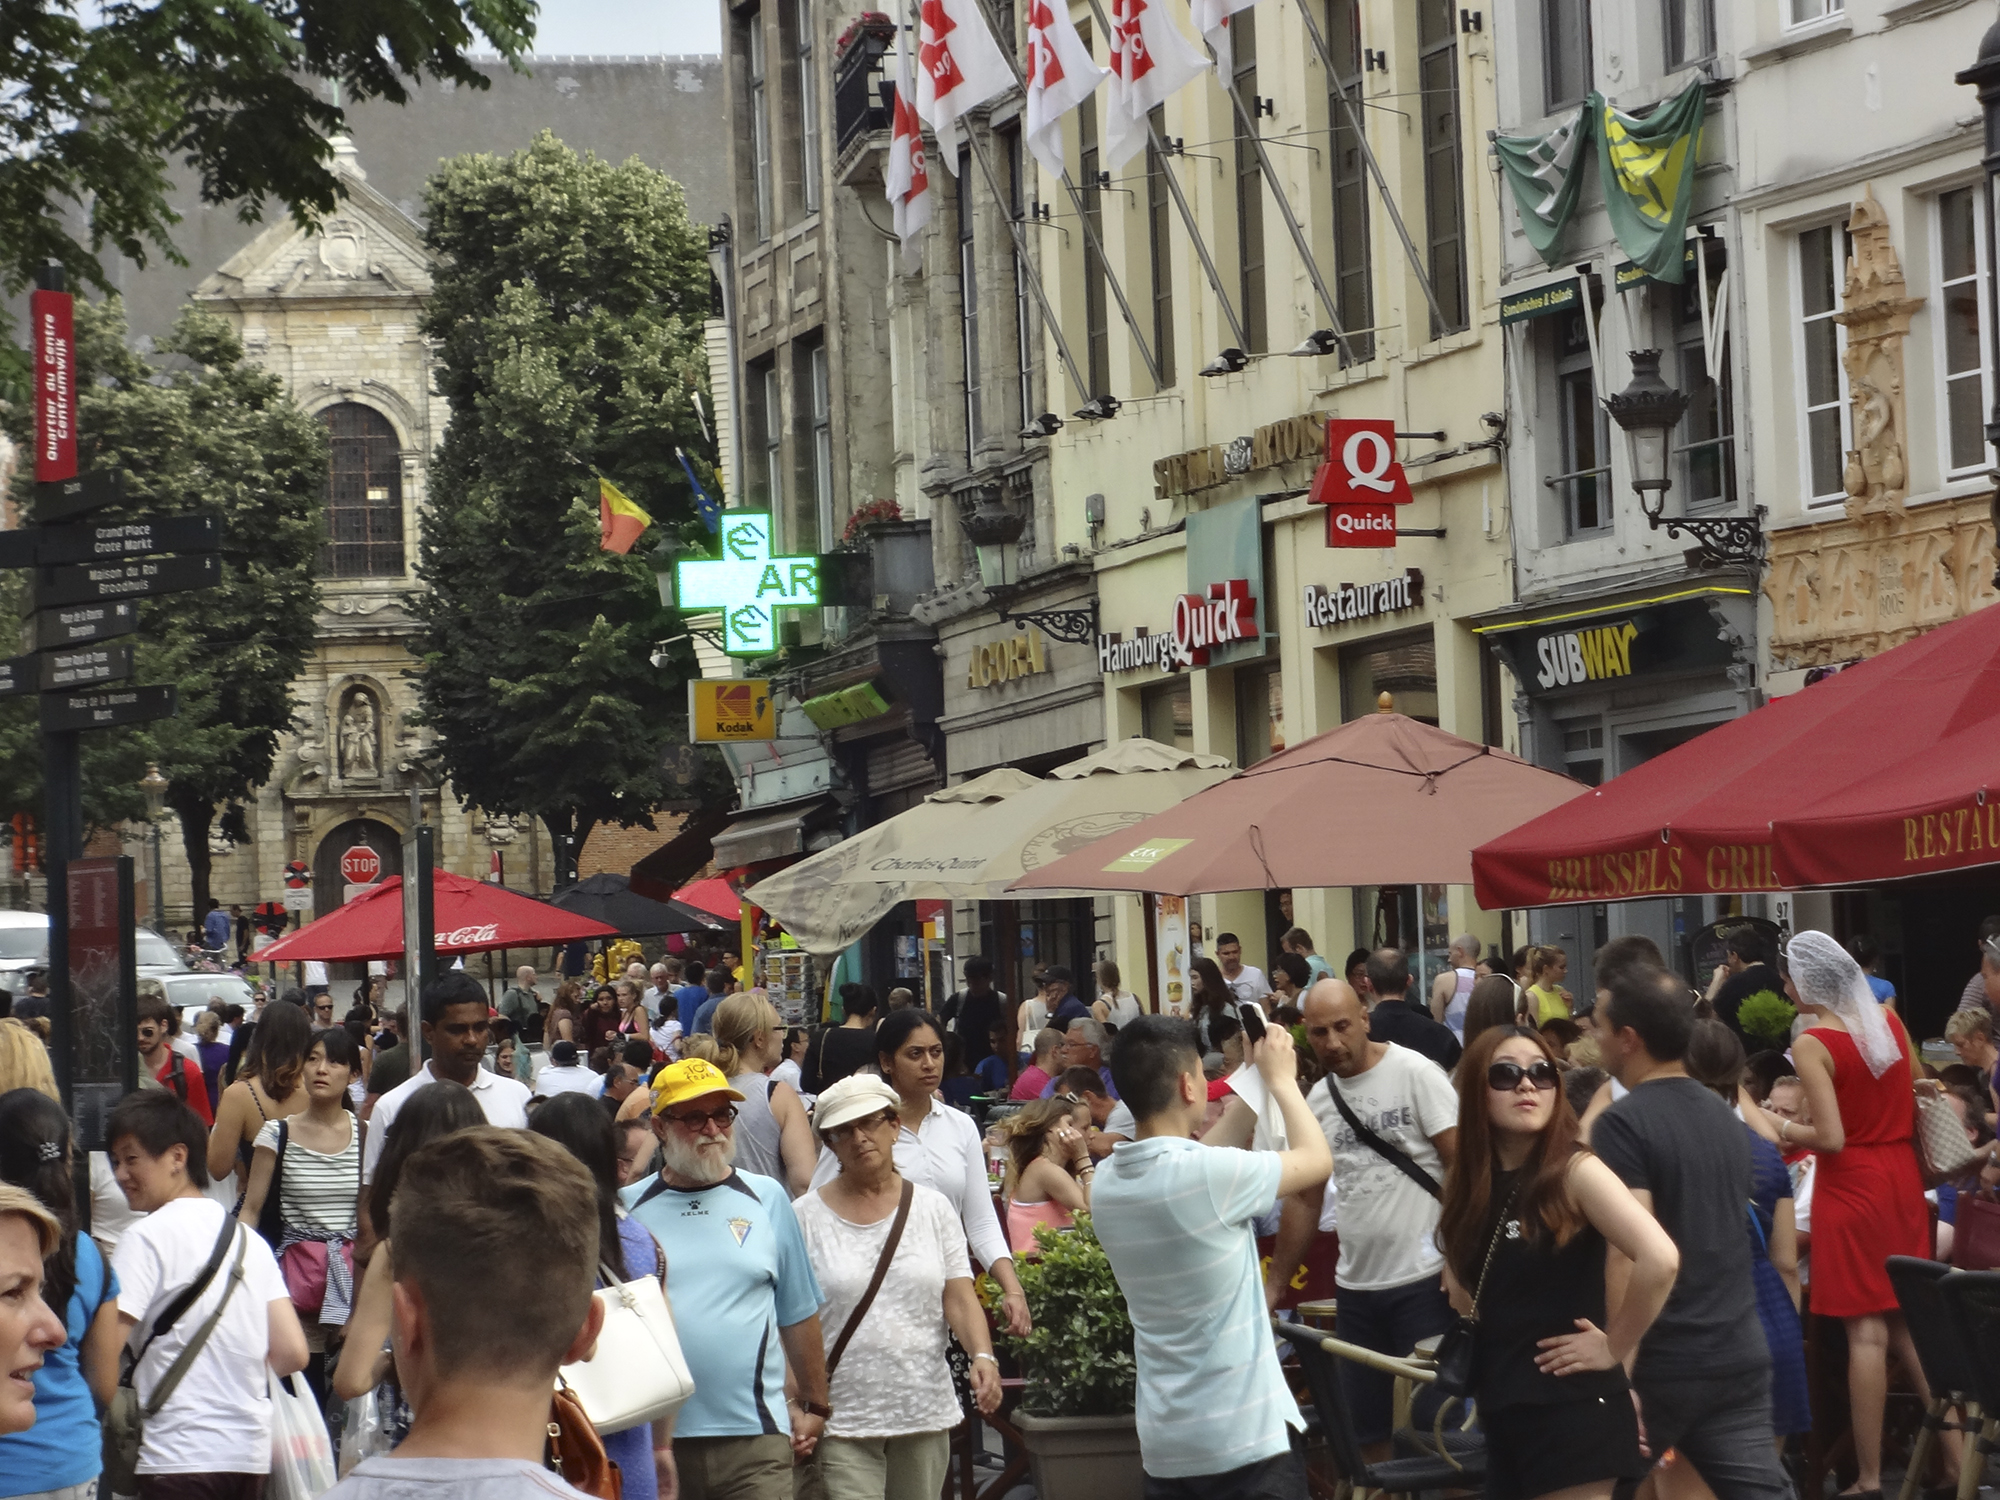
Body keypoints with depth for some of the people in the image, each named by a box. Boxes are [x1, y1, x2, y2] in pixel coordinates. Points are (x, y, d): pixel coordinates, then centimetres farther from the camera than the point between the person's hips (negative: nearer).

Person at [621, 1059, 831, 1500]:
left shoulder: (768, 1199, 8)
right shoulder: (629, 1209, 5)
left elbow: (798, 1314, 13)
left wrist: (813, 1406, 16)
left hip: (754, 1436, 0)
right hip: (653, 1439, 0)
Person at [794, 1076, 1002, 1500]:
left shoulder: (932, 1208, 9)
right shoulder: (806, 1218, 1)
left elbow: (959, 1298, 2)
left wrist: (982, 1355, -16)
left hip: (926, 1414, 3)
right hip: (841, 1418, -3)